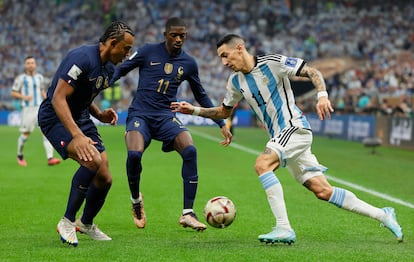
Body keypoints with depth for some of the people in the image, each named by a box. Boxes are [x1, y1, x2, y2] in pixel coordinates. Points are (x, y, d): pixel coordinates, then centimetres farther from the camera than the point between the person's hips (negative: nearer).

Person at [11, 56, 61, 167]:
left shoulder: (40, 77, 12)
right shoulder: (21, 78, -1)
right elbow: (13, 93, 1)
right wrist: (24, 97, -16)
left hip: (41, 108, 3)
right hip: (28, 109, -3)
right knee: (26, 134, 1)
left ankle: (50, 158, -18)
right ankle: (20, 155, 27)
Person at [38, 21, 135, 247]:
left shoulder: (108, 68, 6)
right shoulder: (82, 58, -23)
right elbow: (58, 98, -29)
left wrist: (100, 115, 0)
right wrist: (77, 136, -37)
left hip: (80, 118, 9)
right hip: (56, 118, -9)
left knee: (104, 179, 3)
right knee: (93, 161, -31)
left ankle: (86, 224, 32)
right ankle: (67, 222, -16)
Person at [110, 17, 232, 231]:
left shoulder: (189, 63, 10)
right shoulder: (148, 52, 2)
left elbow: (201, 96, 22)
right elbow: (120, 71, 6)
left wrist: (222, 124, 21)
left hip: (166, 117, 2)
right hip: (140, 114, -2)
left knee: (190, 151, -25)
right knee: (134, 154, -30)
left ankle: (187, 213, -17)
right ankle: (136, 200, 2)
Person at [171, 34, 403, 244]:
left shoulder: (273, 62, -10)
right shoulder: (236, 81, 11)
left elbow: (313, 72, -8)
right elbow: (223, 112, 24)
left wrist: (322, 95, -25)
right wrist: (194, 110, 12)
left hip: (295, 128, -7)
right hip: (281, 136, 7)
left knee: (262, 164, -26)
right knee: (322, 191, 1)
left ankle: (284, 229, -26)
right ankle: (382, 215, 11)